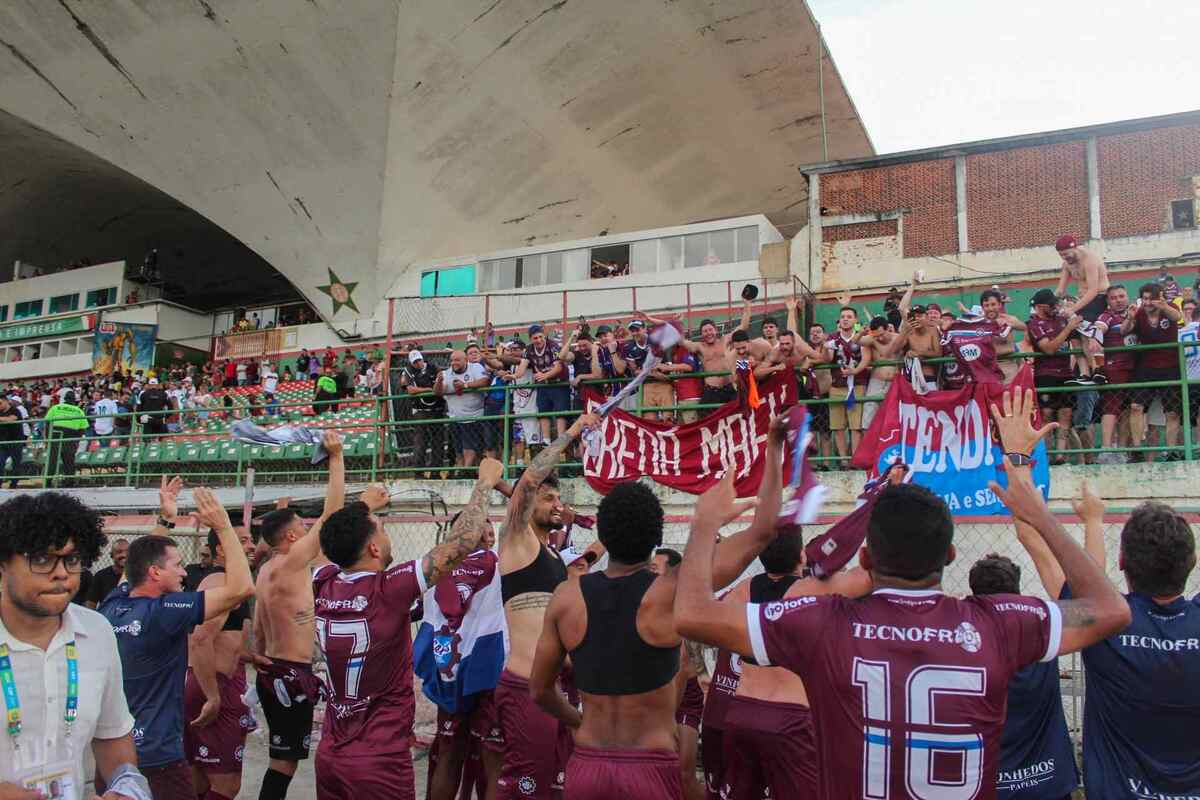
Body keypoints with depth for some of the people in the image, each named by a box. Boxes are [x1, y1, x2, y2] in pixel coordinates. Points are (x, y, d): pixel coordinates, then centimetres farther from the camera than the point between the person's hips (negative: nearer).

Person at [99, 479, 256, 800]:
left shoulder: (112, 604, 0)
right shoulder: (163, 611, -22)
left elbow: (142, 557, 22)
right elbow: (242, 588, -26)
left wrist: (165, 519, 19)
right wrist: (223, 526, -19)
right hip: (156, 750, -8)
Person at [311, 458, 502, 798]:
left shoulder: (322, 586, -4)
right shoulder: (389, 590, -19)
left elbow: (335, 538, 19)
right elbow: (460, 545, -15)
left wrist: (362, 506, 31)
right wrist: (485, 482, -4)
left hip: (330, 755, 6)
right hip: (379, 761, -6)